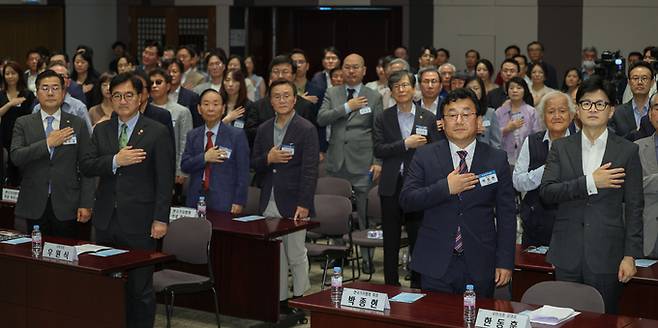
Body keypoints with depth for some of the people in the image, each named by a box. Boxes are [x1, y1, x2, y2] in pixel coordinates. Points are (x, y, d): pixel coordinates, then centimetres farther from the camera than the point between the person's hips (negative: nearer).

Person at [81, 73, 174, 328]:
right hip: (106, 221, 4)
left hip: (139, 222, -4)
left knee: (140, 288, 2)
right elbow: (85, 166, 1)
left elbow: (165, 180, -5)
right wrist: (115, 160, -16)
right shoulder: (101, 130, 11)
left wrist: (161, 219, -10)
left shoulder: (157, 133, -3)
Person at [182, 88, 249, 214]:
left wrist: (239, 202, -8)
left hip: (224, 203, -3)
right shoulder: (192, 135, 12)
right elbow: (184, 166, 5)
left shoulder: (237, 135, -1)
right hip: (196, 200, 3)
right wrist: (204, 157, -12)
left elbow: (243, 172, -3)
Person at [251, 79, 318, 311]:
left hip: (293, 204, -5)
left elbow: (310, 170, -11)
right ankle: (279, 300, 17)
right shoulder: (264, 129, 11)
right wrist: (268, 158, -10)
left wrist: (304, 204, -17)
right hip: (269, 204, 5)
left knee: (296, 255, 0)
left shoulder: (307, 129, -6)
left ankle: (299, 300, 11)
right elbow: (254, 165, 13)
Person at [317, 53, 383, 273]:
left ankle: (367, 258, 9)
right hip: (337, 162, 2)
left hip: (362, 163, -2)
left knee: (365, 214, 0)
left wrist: (378, 162, -6)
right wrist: (347, 107, -13)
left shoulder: (374, 97, 4)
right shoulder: (332, 94, 10)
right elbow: (321, 119, -5)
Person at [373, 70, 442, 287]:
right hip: (391, 187, 1)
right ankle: (390, 286, 17)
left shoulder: (428, 118, 4)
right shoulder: (383, 119, 5)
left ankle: (418, 286, 12)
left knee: (418, 240, 3)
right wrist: (406, 144, -17)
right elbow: (378, 150, -6)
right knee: (390, 241, 8)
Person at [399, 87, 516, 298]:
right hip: (435, 264, 0)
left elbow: (506, 215, 4)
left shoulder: (497, 160, 4)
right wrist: (445, 188, -16)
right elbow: (406, 201, -4)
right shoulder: (425, 156, 4)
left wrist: (505, 263, -2)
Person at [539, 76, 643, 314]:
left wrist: (630, 256, -4)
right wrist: (590, 183, -16)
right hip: (567, 255, 2)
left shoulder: (627, 151, 3)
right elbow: (546, 192, -5)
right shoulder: (561, 148, 7)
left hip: (607, 255, -1)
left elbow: (634, 207, 2)